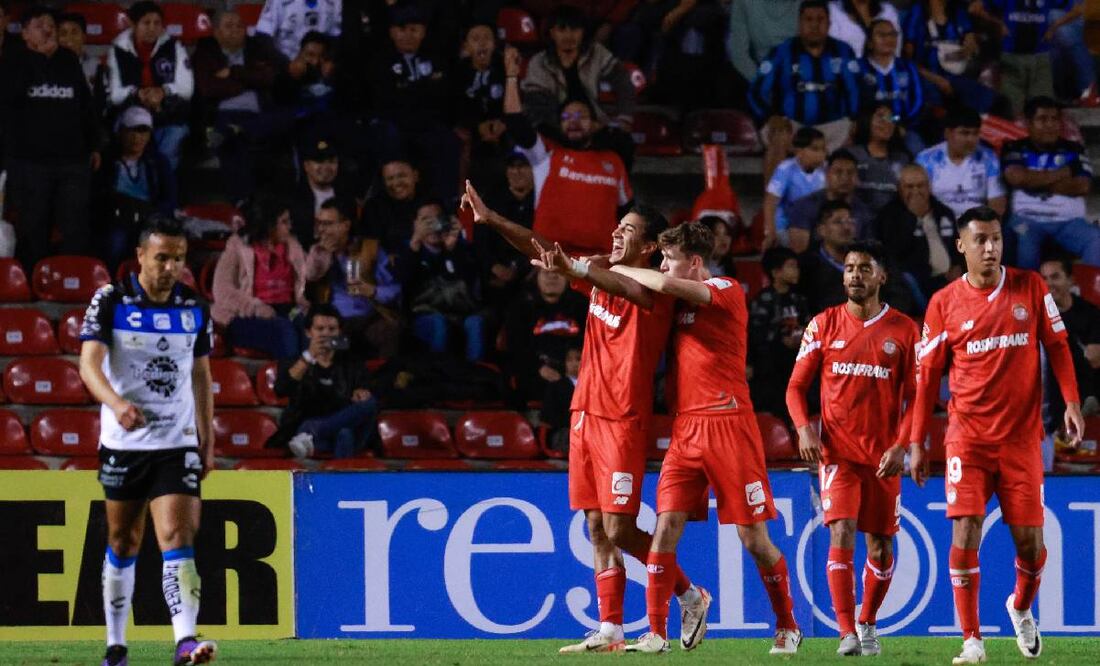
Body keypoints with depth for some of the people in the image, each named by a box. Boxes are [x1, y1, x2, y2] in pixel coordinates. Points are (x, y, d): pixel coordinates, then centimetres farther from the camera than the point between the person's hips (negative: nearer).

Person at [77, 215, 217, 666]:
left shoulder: (195, 310, 5)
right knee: (122, 544, 10)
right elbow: (89, 364, -17)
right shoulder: (110, 302, -5)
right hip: (122, 444, -1)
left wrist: (208, 442, 14)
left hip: (178, 444, 1)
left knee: (177, 539, -13)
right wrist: (117, 403, -36)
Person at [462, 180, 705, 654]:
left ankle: (689, 597, 11)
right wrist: (492, 220, 2)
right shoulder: (601, 272, 11)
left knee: (619, 531, -9)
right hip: (586, 412, 7)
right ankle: (609, 631, 5)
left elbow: (630, 290, -33)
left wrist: (573, 269, -46)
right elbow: (542, 250, 12)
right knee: (597, 529, 4)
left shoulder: (655, 291, -10)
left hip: (623, 419, -7)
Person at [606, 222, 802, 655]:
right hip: (686, 429, 6)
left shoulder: (727, 292, -8)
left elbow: (664, 285, -21)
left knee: (753, 537, -1)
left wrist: (616, 268, -9)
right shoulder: (676, 303, 15)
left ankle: (787, 627, 16)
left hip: (728, 425, -6)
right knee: (666, 526, -7)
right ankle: (656, 633, -5)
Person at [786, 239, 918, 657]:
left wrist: (901, 445, -10)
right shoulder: (824, 325, 3)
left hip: (883, 455, 1)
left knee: (881, 544, 6)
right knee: (842, 533, -16)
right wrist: (804, 428, -10)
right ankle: (847, 633, -19)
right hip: (837, 449, -1)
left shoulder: (904, 330, 2)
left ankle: (867, 624, 28)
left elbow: (915, 396, 2)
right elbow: (796, 386, 7)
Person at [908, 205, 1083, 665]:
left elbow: (1056, 345, 7)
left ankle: (1021, 608, 32)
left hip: (1021, 436, 1)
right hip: (968, 434, -1)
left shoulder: (1030, 288, 2)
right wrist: (917, 443, 2)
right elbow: (928, 375, 4)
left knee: (1029, 538, 1)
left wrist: (1071, 402, -6)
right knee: (965, 532, -13)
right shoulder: (944, 304, 0)